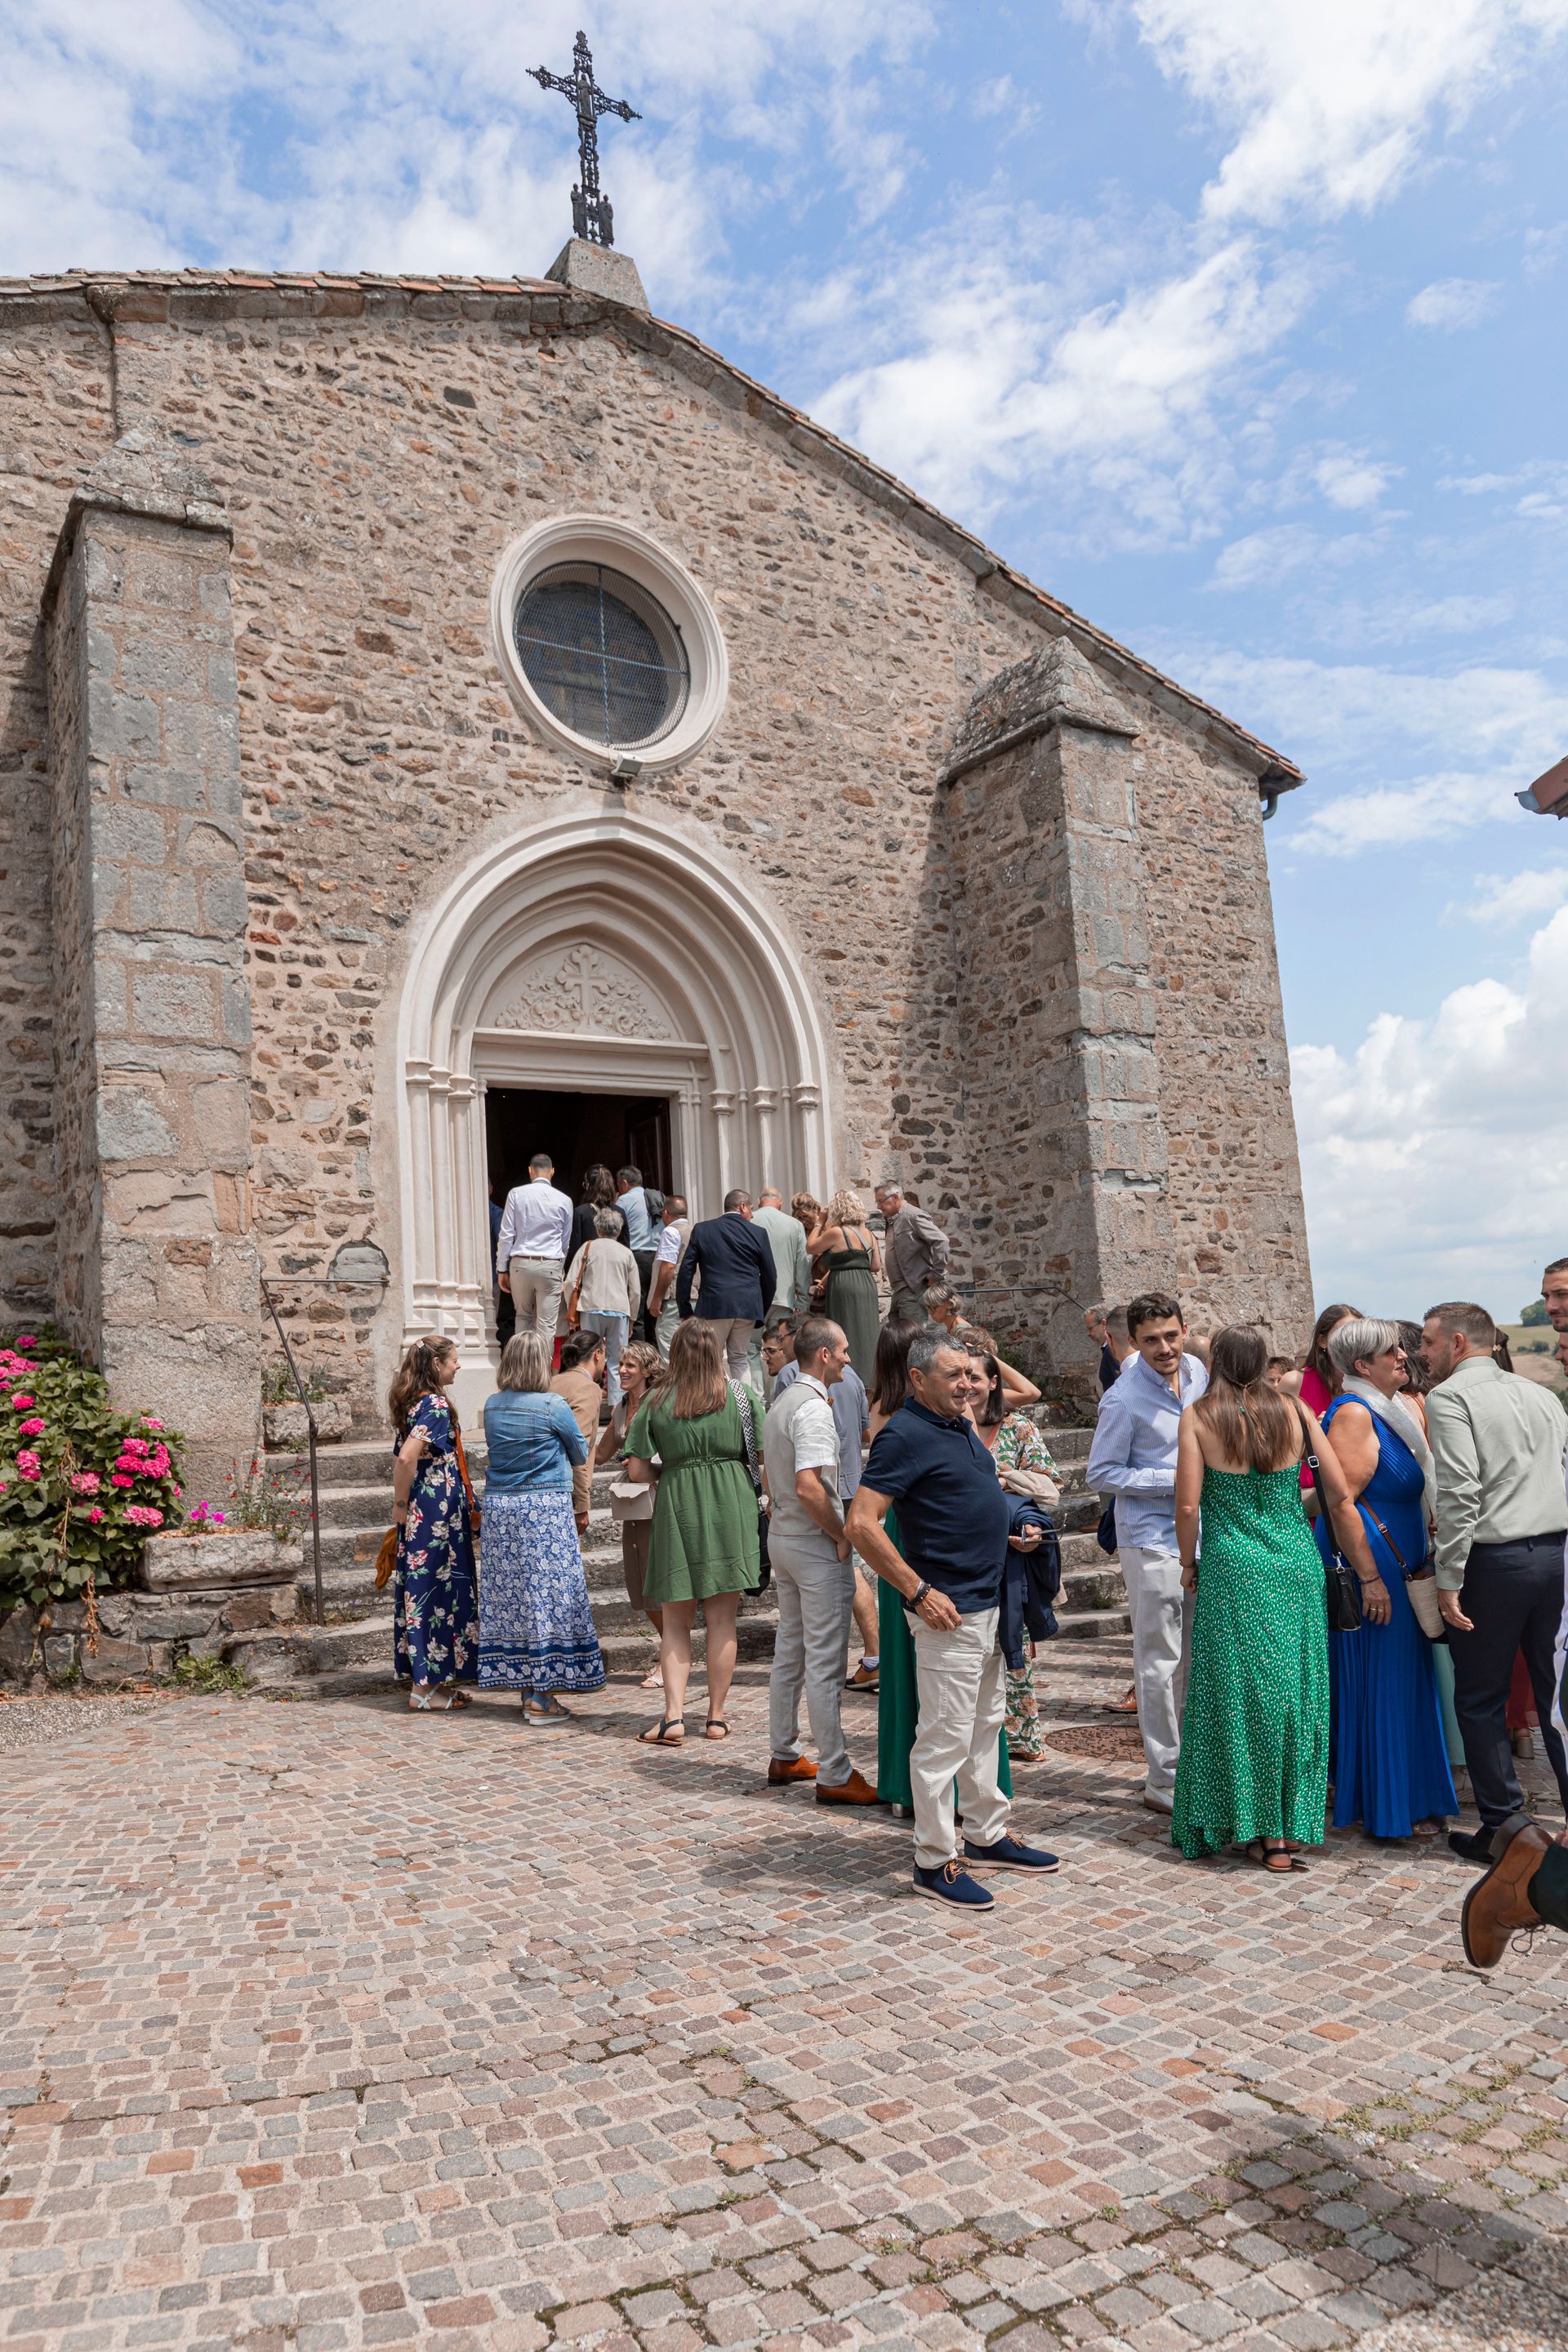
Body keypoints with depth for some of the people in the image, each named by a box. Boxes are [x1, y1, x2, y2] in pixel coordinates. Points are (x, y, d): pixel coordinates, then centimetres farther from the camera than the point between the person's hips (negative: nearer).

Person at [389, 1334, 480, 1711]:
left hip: (420, 1511, 9)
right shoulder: (436, 1405, -17)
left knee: (422, 1587, 13)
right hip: (438, 1511, -9)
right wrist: (401, 1504, -14)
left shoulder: (409, 1403, 12)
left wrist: (401, 1502, 13)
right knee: (436, 1589, -2)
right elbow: (407, 1457, -26)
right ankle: (424, 1690, 4)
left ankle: (426, 1678, 22)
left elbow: (400, 1457, 15)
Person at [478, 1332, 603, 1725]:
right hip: (546, 1508, -5)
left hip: (499, 1508, 5)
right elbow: (580, 1453, 5)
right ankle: (542, 1697, 2)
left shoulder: (491, 1406, 5)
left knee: (510, 1597, 10)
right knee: (549, 1594, 0)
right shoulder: (554, 1407, -9)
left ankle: (527, 1689, 17)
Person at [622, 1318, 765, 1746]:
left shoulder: (656, 1403, 1)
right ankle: (716, 1716, 13)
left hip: (676, 1507, 0)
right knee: (722, 1619, 7)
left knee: (675, 1622, 9)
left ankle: (674, 1716, -1)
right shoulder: (743, 1395, 1)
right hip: (730, 1506, 0)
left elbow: (636, 1472, 0)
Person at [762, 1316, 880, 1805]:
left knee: (789, 1652, 17)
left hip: (782, 1538, 10)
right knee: (825, 1664, -4)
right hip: (816, 1545, -10)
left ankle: (783, 1756, 27)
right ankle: (834, 1775, 3)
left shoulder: (782, 1403, 12)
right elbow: (809, 1487, -28)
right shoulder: (814, 1408, -19)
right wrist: (841, 1536, -17)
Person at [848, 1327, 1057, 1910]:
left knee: (986, 1724, 20)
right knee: (945, 1737, -1)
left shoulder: (962, 1427, 12)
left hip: (989, 1605, 10)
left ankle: (987, 1836, 34)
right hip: (949, 1611, -10)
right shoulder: (905, 1435, -17)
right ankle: (935, 1862, 11)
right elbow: (862, 1524, -22)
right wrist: (918, 1592, -21)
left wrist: (1016, 1529, 8)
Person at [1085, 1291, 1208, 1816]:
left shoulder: (1197, 1372, 4)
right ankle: (1165, 1782, 10)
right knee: (1160, 1663, -1)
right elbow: (1101, 1474, -13)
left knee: (1195, 1657, 17)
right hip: (1151, 1541, -7)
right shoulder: (1124, 1399, -18)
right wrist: (1175, 1480, -17)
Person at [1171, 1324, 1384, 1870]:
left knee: (1236, 1696, 8)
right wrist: (1369, 1576, 7)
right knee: (1294, 1692, 11)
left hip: (1231, 1572, -2)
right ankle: (1288, 1827, 18)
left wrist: (1188, 1562, 6)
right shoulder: (1295, 1411, 2)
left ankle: (1254, 1829, 14)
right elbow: (1341, 1499, 1)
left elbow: (1188, 1505, -11)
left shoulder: (1199, 1416, -5)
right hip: (1297, 1568, 3)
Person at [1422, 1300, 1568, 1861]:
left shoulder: (1450, 1396, -7)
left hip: (1493, 1559, -6)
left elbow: (1459, 1493, -16)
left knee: (1480, 1699, 6)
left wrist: (1449, 1580, -14)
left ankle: (1502, 1827, 12)